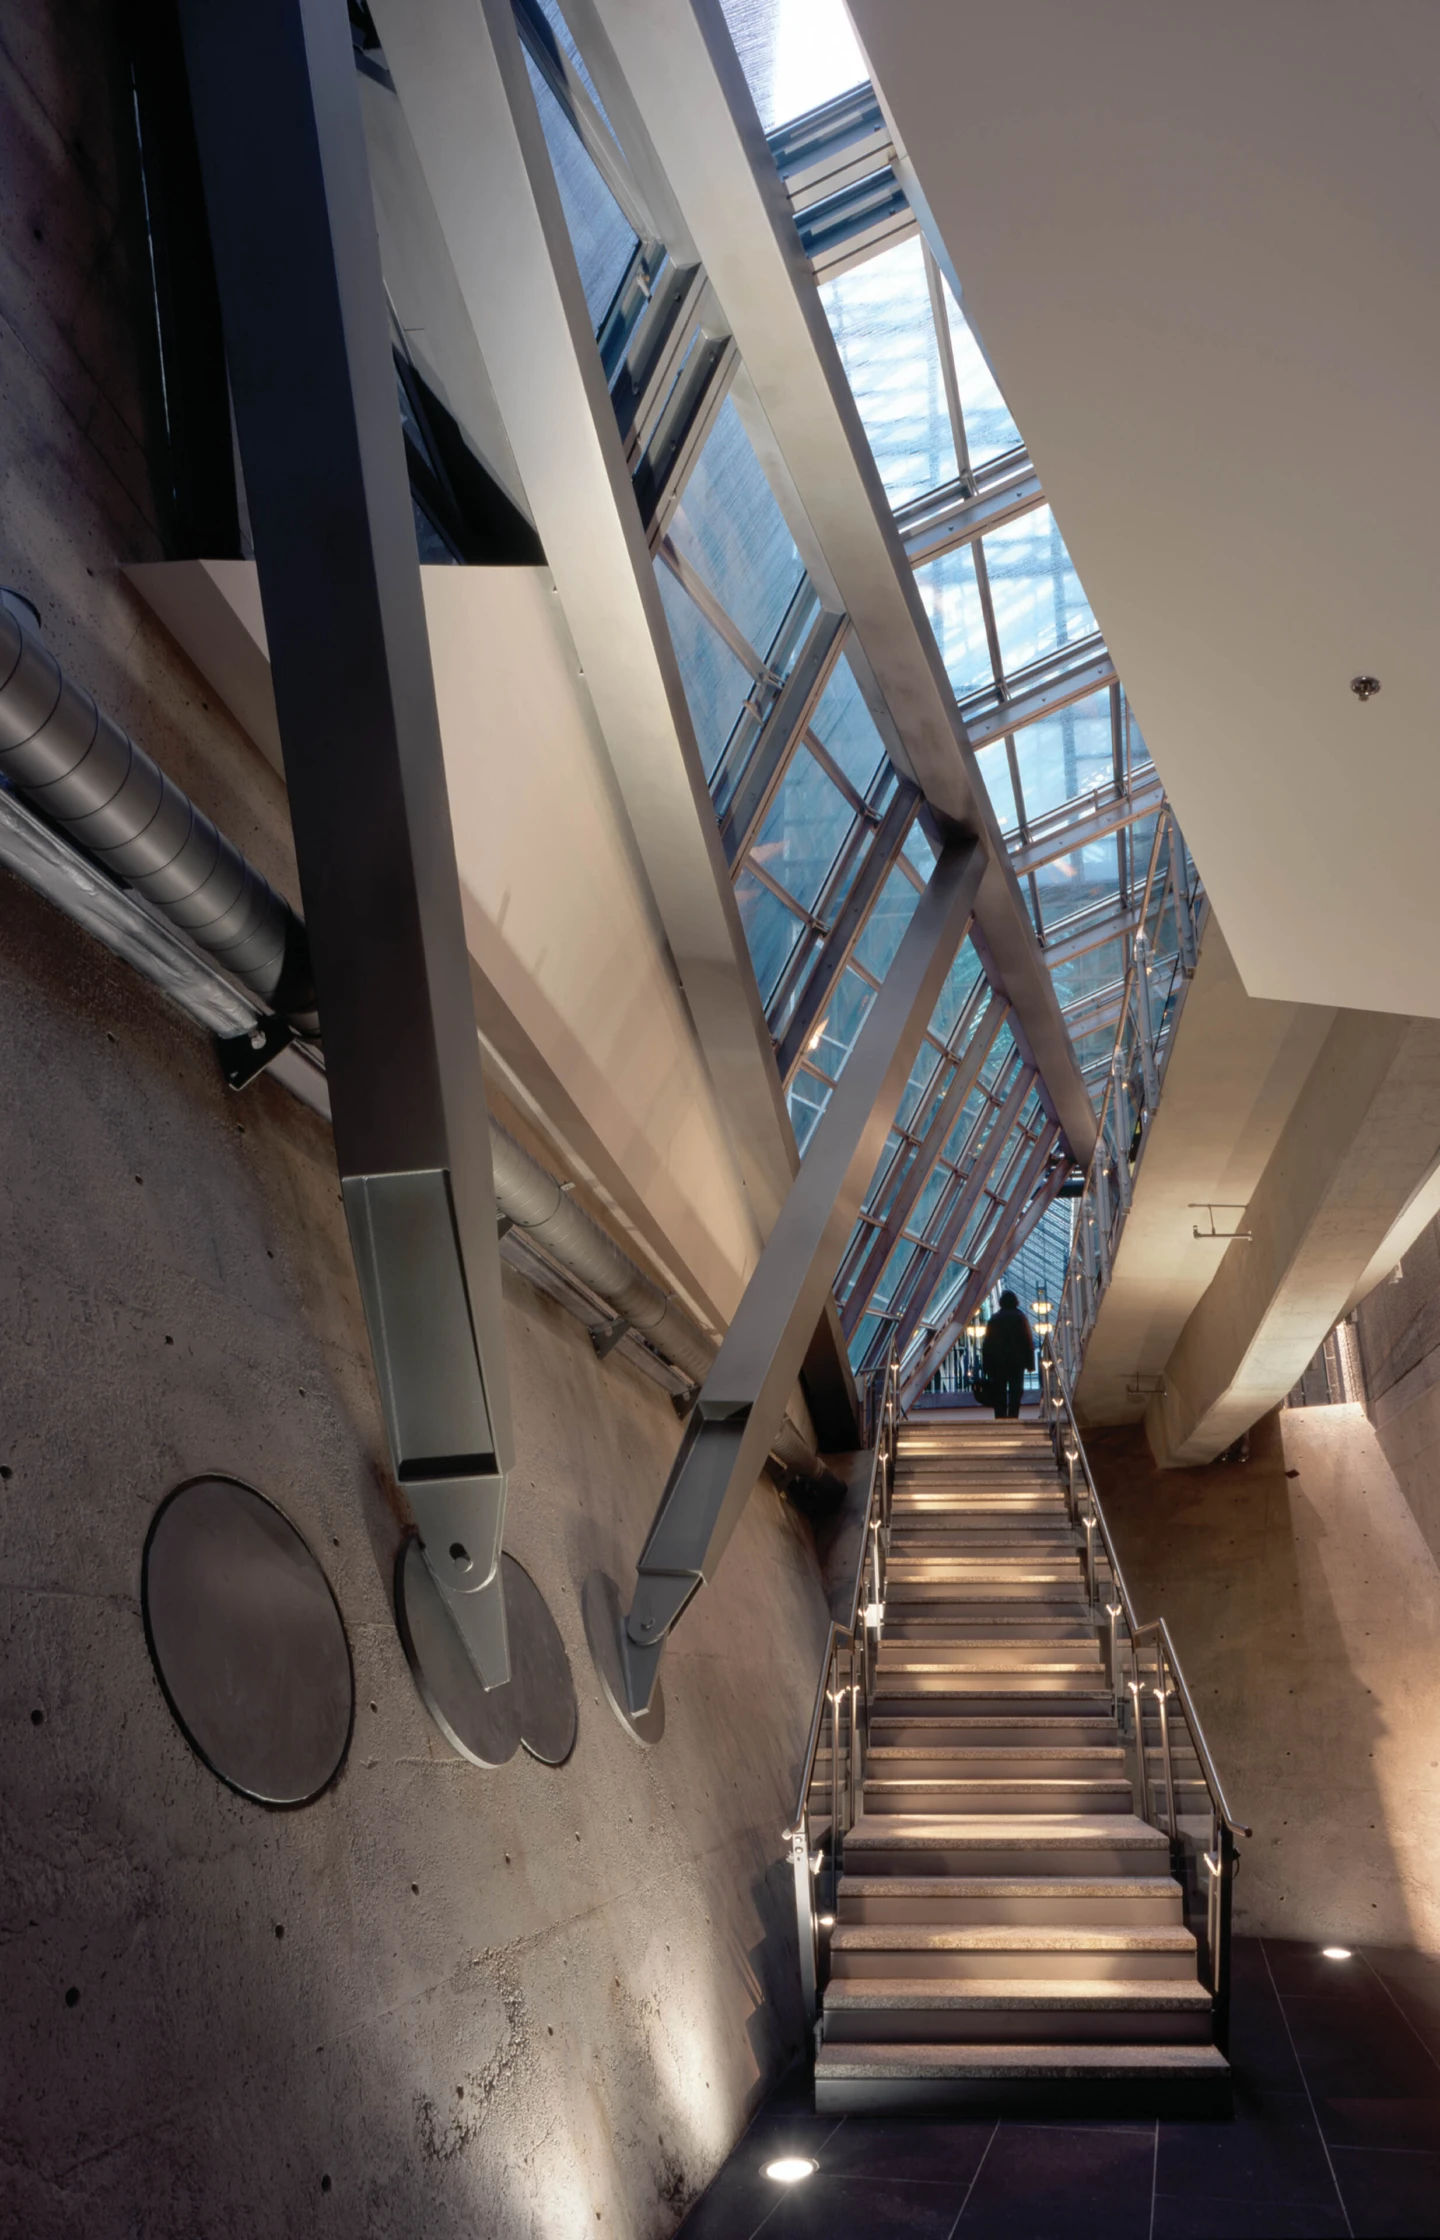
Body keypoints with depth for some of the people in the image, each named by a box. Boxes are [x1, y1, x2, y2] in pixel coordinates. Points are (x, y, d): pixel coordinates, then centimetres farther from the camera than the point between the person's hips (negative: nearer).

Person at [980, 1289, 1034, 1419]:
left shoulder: (993, 1319, 6)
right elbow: (1028, 1341, -5)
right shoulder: (1020, 1318, 0)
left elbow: (987, 1344, 5)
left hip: (997, 1363, 2)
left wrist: (986, 1367, 7)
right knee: (1015, 1393, 0)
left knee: (999, 1394, 6)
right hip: (1017, 1362, -2)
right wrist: (1030, 1362, -2)